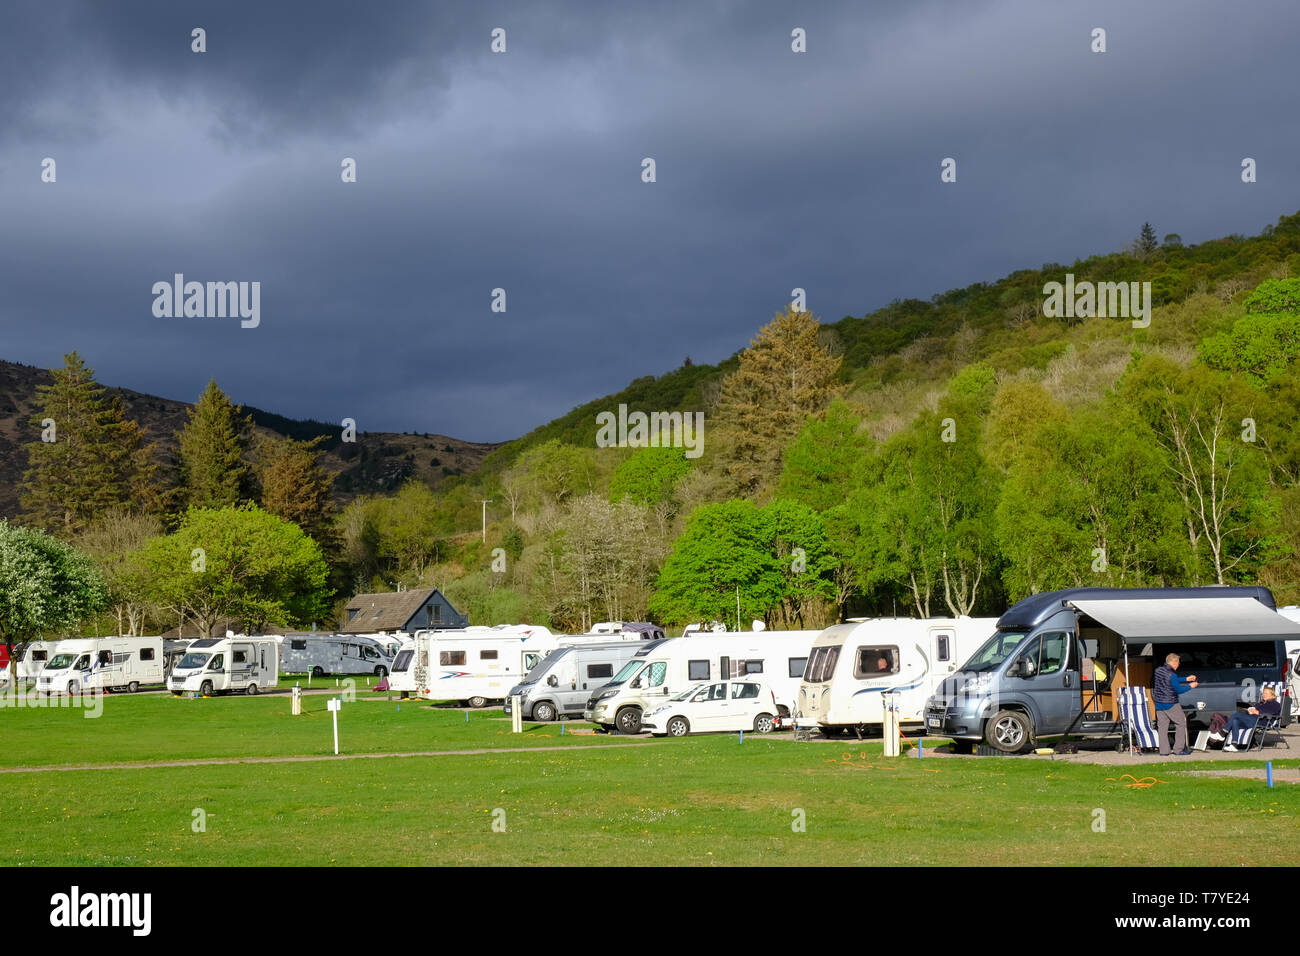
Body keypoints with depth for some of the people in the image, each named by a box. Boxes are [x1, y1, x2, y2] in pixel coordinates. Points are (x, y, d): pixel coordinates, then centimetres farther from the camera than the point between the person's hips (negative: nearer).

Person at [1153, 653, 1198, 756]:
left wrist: (1186, 679, 22)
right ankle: (1179, 749, 9)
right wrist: (1190, 686, 2)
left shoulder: (1158, 670, 6)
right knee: (1181, 723, 9)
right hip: (1170, 705, -7)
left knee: (1162, 727, 8)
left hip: (1159, 704, 7)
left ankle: (1163, 751, 6)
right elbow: (1179, 690, -13)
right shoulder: (1172, 675, -20)